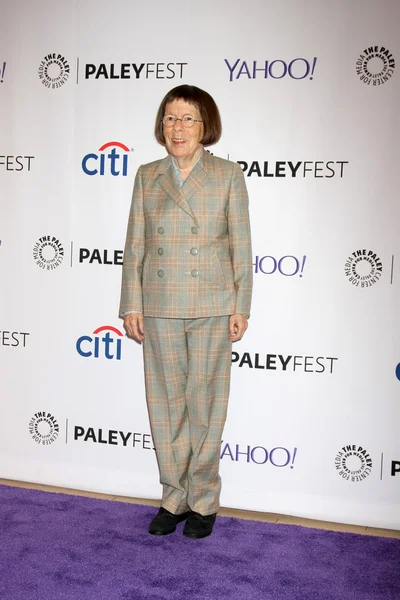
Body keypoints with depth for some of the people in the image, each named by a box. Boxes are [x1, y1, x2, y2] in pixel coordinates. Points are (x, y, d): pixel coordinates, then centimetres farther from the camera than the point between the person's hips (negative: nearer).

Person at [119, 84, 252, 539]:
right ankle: (174, 497, 23)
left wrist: (241, 308, -4)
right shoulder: (147, 177, 7)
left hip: (212, 307, -2)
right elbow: (135, 246, 7)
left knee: (205, 401, 5)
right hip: (159, 307, 3)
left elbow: (241, 247, 0)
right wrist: (132, 305, 1)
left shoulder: (228, 176, 1)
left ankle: (203, 501, 20)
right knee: (165, 402, 8)